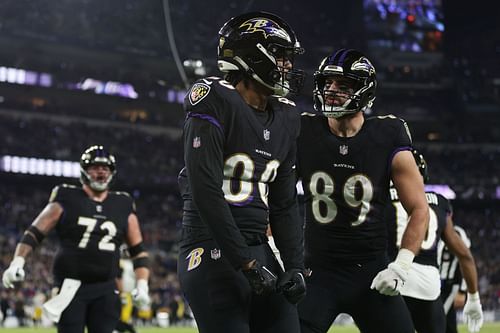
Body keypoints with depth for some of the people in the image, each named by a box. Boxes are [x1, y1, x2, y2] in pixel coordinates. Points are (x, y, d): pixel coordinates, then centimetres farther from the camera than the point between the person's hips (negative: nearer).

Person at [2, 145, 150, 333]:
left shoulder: (123, 206, 11)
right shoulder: (67, 200, 2)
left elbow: (138, 249, 14)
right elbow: (34, 233, 0)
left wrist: (142, 284, 3)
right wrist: (18, 262, -14)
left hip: (105, 290, 3)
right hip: (70, 287, -3)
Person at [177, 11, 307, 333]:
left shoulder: (285, 118, 13)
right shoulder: (216, 103, -10)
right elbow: (206, 193, -16)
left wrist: (295, 266, 5)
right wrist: (245, 263, -16)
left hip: (259, 250, 8)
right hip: (213, 252, -8)